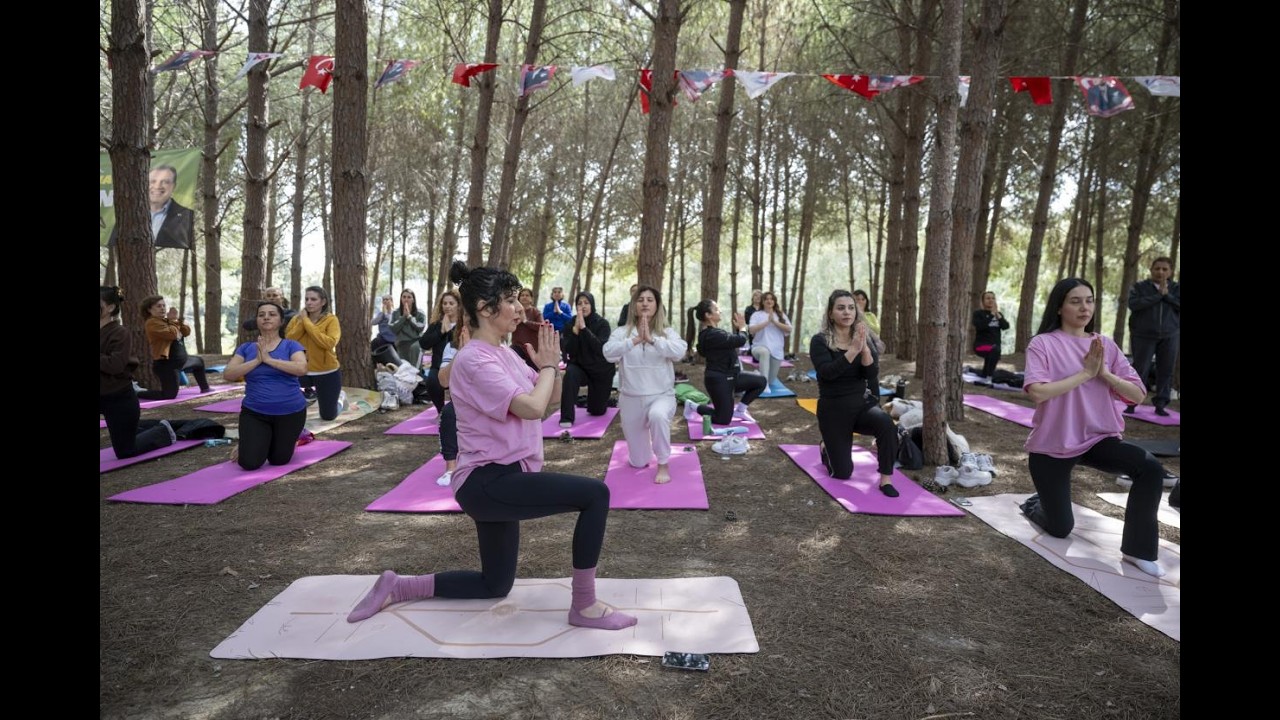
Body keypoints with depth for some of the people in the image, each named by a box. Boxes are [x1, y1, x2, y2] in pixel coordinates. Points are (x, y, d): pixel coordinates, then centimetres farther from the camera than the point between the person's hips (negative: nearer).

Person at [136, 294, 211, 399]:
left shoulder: (166, 320, 14)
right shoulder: (152, 323, -17)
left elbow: (187, 331, 9)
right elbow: (172, 334, -29)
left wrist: (178, 320, -7)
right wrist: (173, 321, -12)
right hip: (166, 363, -11)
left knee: (199, 361, 34)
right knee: (169, 394, -17)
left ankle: (205, 388, 45)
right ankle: (136, 393, -4)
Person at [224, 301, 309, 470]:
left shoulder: (291, 345, -4)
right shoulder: (246, 348, 4)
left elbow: (302, 368, -22)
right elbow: (228, 374, -7)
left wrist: (269, 359, -20)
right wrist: (257, 360, -17)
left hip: (290, 412, -1)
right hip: (254, 413, 2)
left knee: (278, 460, 10)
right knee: (250, 463, -8)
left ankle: (279, 439, 43)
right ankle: (250, 442, 27)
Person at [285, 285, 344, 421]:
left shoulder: (331, 319, -12)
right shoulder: (297, 318, 1)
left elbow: (329, 343, -28)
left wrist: (307, 322, -23)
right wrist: (301, 322, -17)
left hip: (327, 373, -3)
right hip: (301, 371, 3)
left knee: (328, 416, 8)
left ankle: (338, 397, 41)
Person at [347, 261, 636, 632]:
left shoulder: (503, 353, 10)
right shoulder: (475, 359, -18)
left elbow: (548, 397, 16)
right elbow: (531, 408, -27)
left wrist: (548, 365, -2)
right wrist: (548, 366, -10)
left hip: (500, 480, 10)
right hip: (488, 482, -10)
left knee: (495, 585, 20)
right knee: (595, 494, -19)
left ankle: (396, 588, 27)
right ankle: (585, 606, -8)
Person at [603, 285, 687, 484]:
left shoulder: (667, 332, -2)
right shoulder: (622, 332, -1)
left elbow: (679, 351, -22)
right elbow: (608, 353, -19)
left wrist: (652, 339, -29)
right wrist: (635, 340, -29)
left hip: (661, 395, -2)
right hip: (630, 398, 2)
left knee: (658, 415, -41)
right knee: (638, 462, 9)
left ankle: (663, 465, -18)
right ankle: (645, 453, 49)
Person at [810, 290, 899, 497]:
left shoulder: (865, 339, 1)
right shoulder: (820, 341, -10)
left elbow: (872, 374, -13)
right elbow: (827, 372, -26)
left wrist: (864, 348, -28)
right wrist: (853, 350, -34)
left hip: (862, 403, 2)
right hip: (833, 409, -2)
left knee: (886, 423, -32)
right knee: (842, 472, 2)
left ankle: (886, 479, -17)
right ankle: (826, 448, 36)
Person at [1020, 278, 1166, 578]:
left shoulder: (1106, 344, 3)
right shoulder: (1043, 343, -10)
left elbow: (1138, 394, 0)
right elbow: (1037, 392, -25)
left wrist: (1104, 373, -15)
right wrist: (1085, 373, -20)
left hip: (1098, 438, 3)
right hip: (1052, 444, -3)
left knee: (1151, 469, -27)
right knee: (1060, 529, 3)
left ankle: (1138, 549, -10)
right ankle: (1036, 504, 40)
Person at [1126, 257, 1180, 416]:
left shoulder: (1176, 289, 8)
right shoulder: (1139, 287, 1)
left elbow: (1178, 305, -5)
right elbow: (1133, 304, -16)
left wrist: (1166, 295, -14)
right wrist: (1158, 295, -17)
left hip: (1169, 337, 2)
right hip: (1143, 336, -2)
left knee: (1166, 371, 0)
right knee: (1140, 370, -3)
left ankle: (1160, 404, 6)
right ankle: (1131, 403, 3)